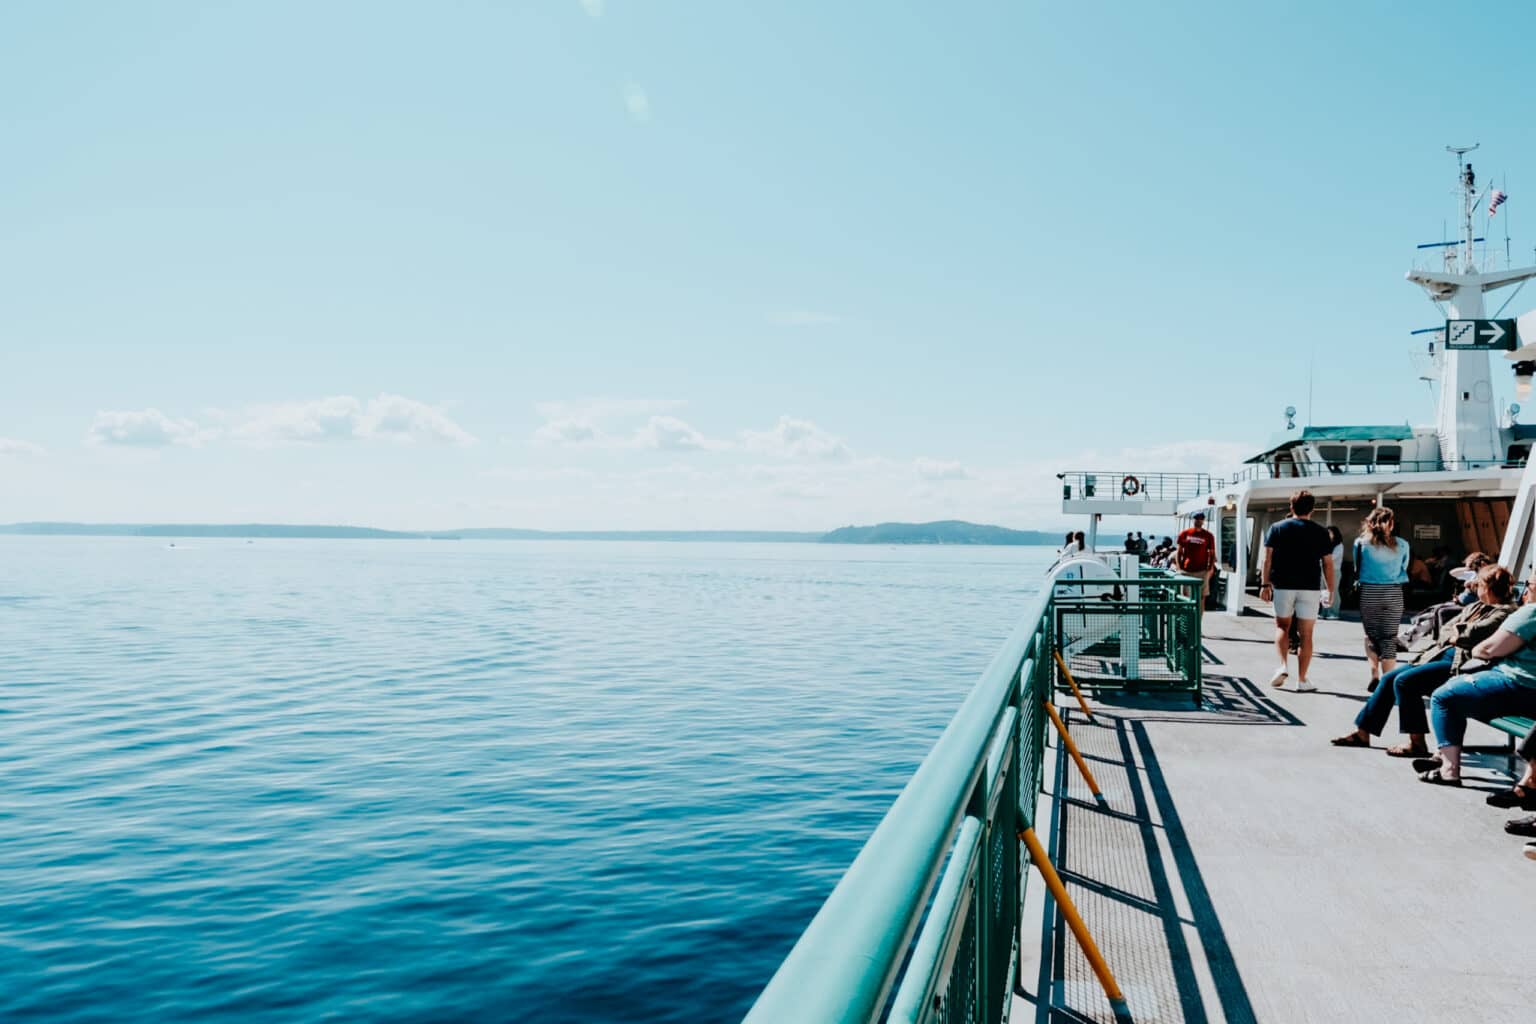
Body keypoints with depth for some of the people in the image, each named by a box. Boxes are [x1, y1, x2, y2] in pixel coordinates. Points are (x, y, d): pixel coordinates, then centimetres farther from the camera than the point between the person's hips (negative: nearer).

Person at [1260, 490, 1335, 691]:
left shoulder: (1276, 528, 3)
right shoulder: (1320, 532, 4)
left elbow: (1268, 558, -3)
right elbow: (1327, 563, 2)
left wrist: (1265, 584, -2)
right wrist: (1330, 590, 9)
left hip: (1283, 586, 0)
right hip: (1310, 588, 0)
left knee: (1282, 626, 16)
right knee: (1306, 634, 5)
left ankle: (1283, 666, -4)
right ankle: (1302, 680, 5)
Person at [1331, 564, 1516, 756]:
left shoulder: (1505, 612, -4)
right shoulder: (1477, 607, 24)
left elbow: (1475, 633, -18)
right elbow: (1445, 629, 18)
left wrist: (1456, 635, 0)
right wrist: (1454, 636, -3)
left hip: (1459, 663, -10)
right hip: (1442, 654, 10)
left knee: (1405, 681, -25)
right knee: (1389, 678, 1)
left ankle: (1416, 742, -15)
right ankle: (1363, 732, 6)